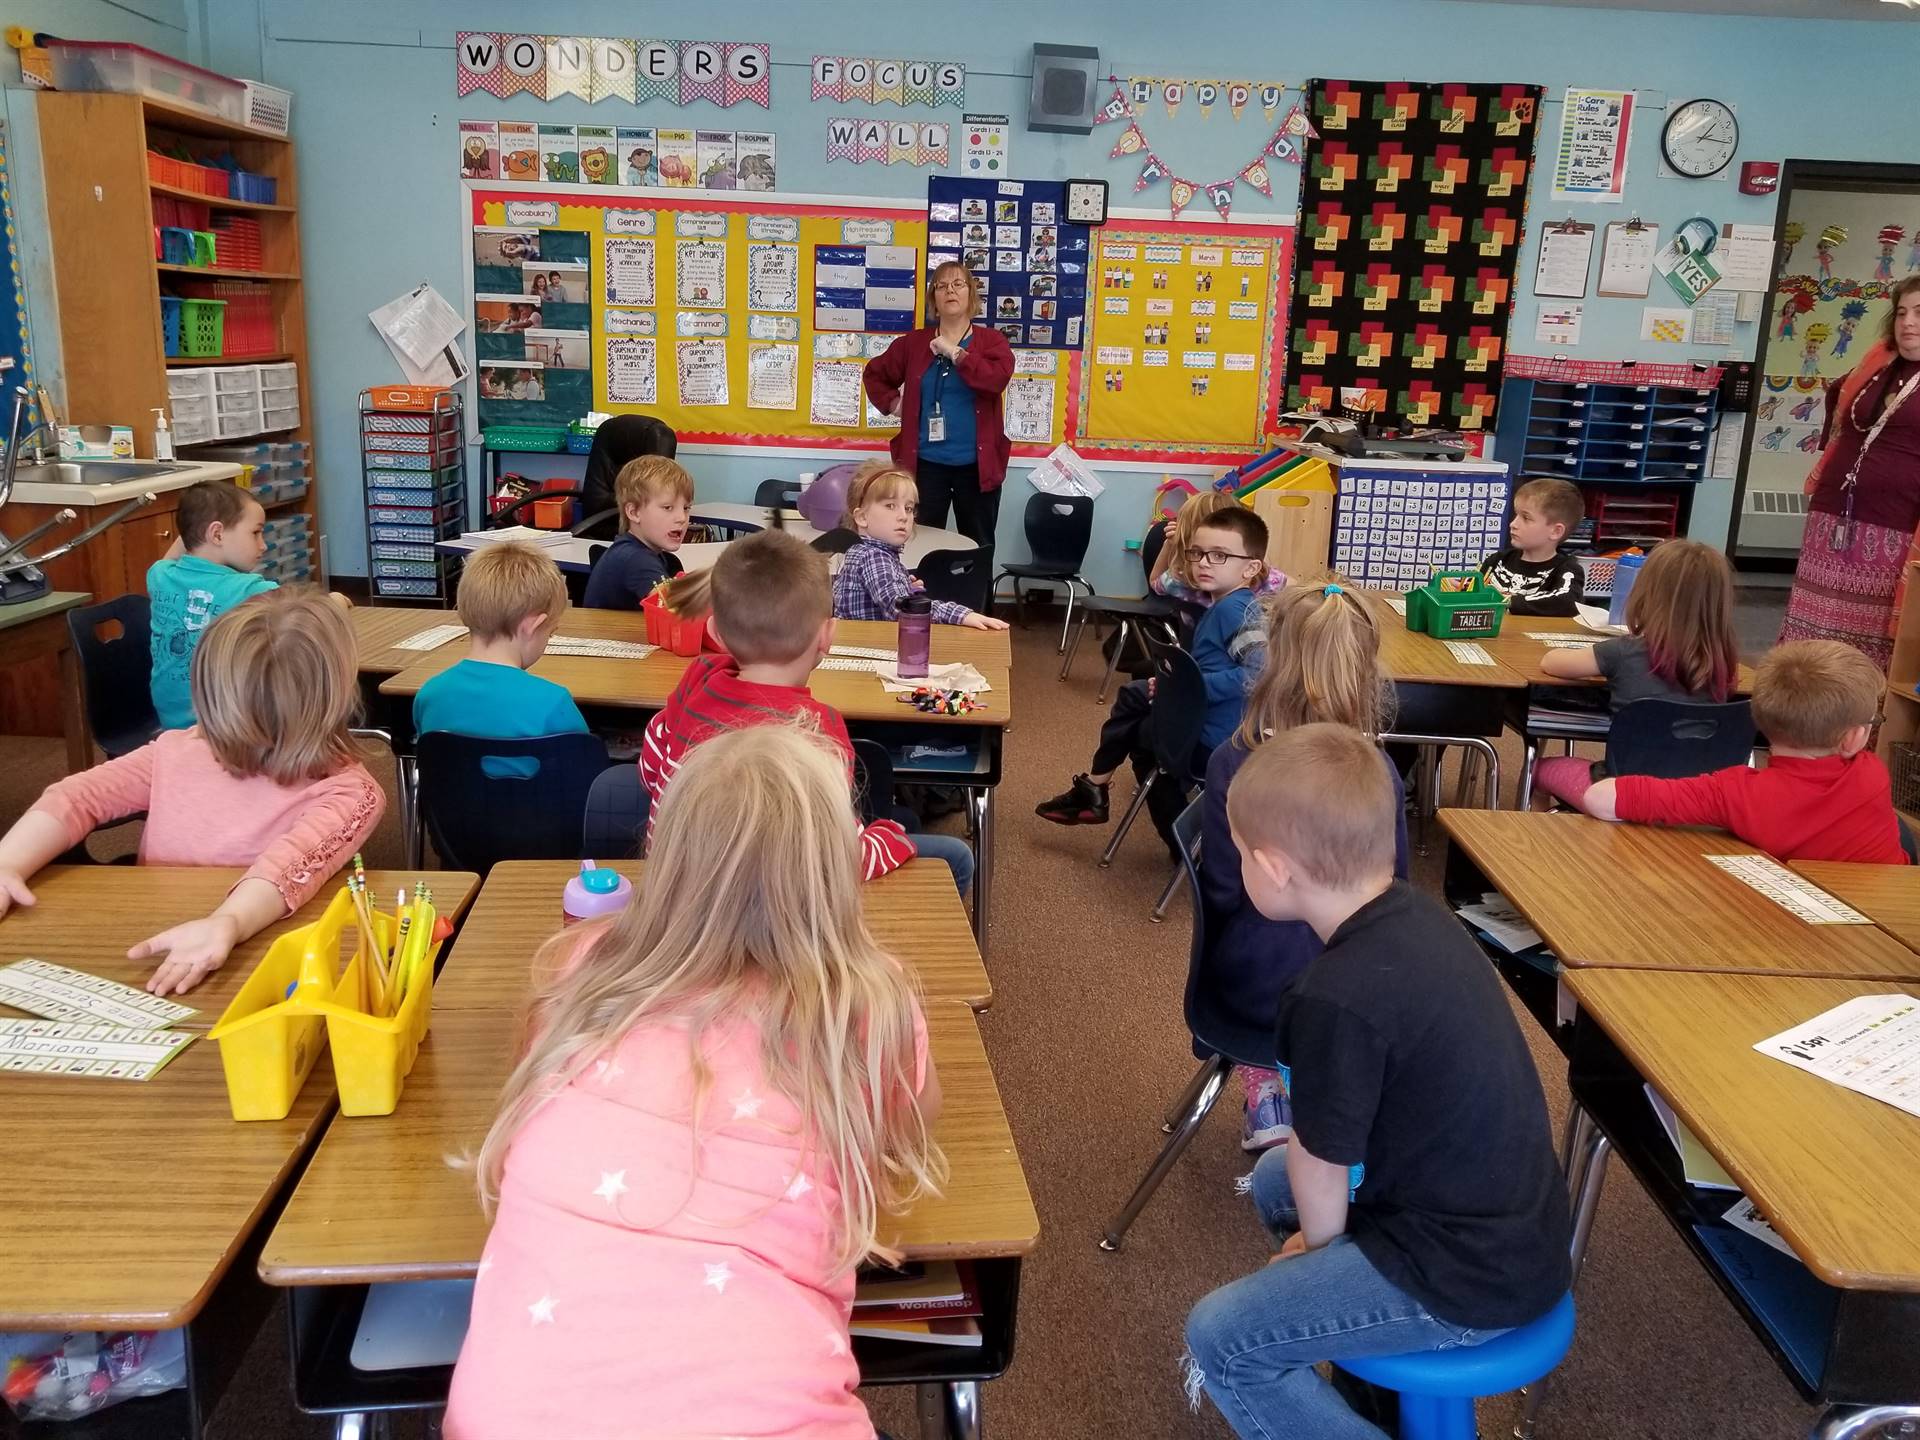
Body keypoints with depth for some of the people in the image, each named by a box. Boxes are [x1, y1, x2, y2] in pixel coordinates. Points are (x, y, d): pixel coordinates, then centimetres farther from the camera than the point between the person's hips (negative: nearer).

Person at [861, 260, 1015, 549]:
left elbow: (997, 379, -19)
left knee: (978, 547, 8)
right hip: (926, 463, 2)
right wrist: (893, 404, 5)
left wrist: (955, 352, -14)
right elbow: (874, 374, 18)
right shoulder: (914, 341, 7)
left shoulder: (992, 340, 1)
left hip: (977, 464, -1)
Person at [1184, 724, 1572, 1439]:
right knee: (1273, 1176, 24)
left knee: (1217, 1337, -5)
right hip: (1516, 1224, 9)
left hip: (1471, 1278, -9)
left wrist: (1316, 1242, 7)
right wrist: (1322, 1229, 15)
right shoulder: (1415, 914, -3)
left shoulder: (1337, 998, -30)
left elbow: (1324, 1168, -14)